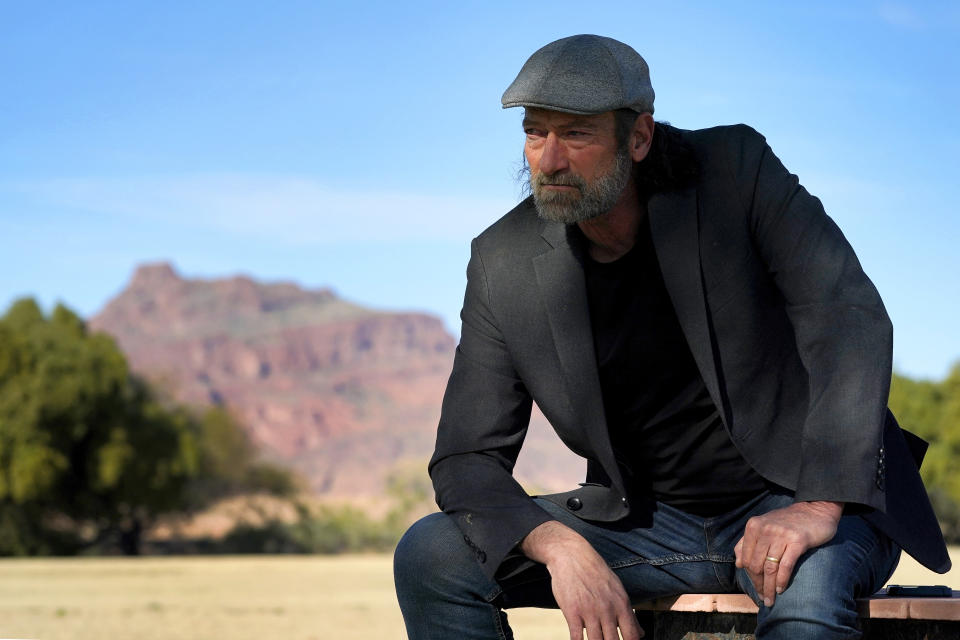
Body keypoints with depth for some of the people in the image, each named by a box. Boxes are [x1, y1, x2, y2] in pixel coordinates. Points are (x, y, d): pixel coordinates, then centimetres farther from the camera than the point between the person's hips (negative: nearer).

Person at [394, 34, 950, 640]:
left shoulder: (734, 170, -11)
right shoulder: (505, 265, -4)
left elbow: (851, 320, -18)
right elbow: (467, 458, -5)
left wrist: (820, 505, -30)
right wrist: (559, 547, -26)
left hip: (793, 502, -3)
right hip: (648, 522, 4)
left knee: (807, 591, -39)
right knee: (430, 556, -14)